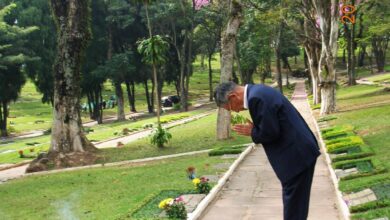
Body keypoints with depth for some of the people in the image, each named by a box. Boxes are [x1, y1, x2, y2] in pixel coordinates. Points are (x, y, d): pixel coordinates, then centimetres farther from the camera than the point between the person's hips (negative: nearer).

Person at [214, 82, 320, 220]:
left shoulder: (257, 98, -21)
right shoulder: (258, 92, 11)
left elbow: (270, 132, -20)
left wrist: (252, 132, -4)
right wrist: (255, 129, 6)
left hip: (297, 154, -10)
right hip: (300, 151, 10)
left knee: (293, 204, 1)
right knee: (296, 202, 20)